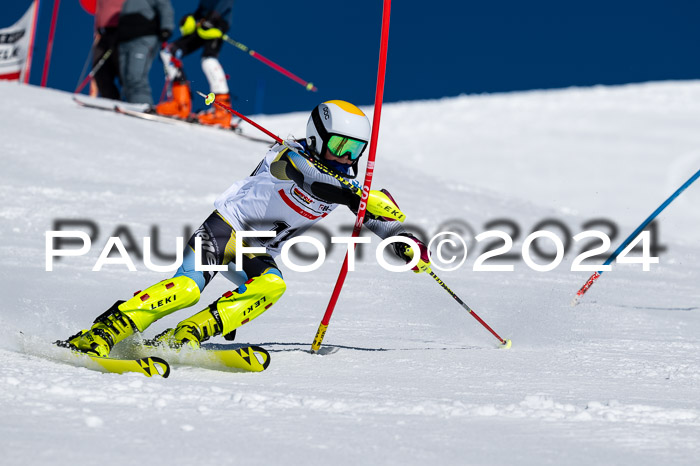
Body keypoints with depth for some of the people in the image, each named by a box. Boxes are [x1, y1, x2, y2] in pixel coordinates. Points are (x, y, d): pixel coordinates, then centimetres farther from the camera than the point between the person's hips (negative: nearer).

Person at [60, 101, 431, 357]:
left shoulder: (345, 179, 6)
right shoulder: (290, 156, -15)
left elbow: (377, 216, 13)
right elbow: (309, 178, -36)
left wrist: (405, 242, -5)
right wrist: (354, 195, -50)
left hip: (258, 254, 6)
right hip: (226, 228, -6)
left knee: (271, 286, -29)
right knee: (186, 288, -29)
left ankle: (183, 338, -31)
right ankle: (101, 334, -26)